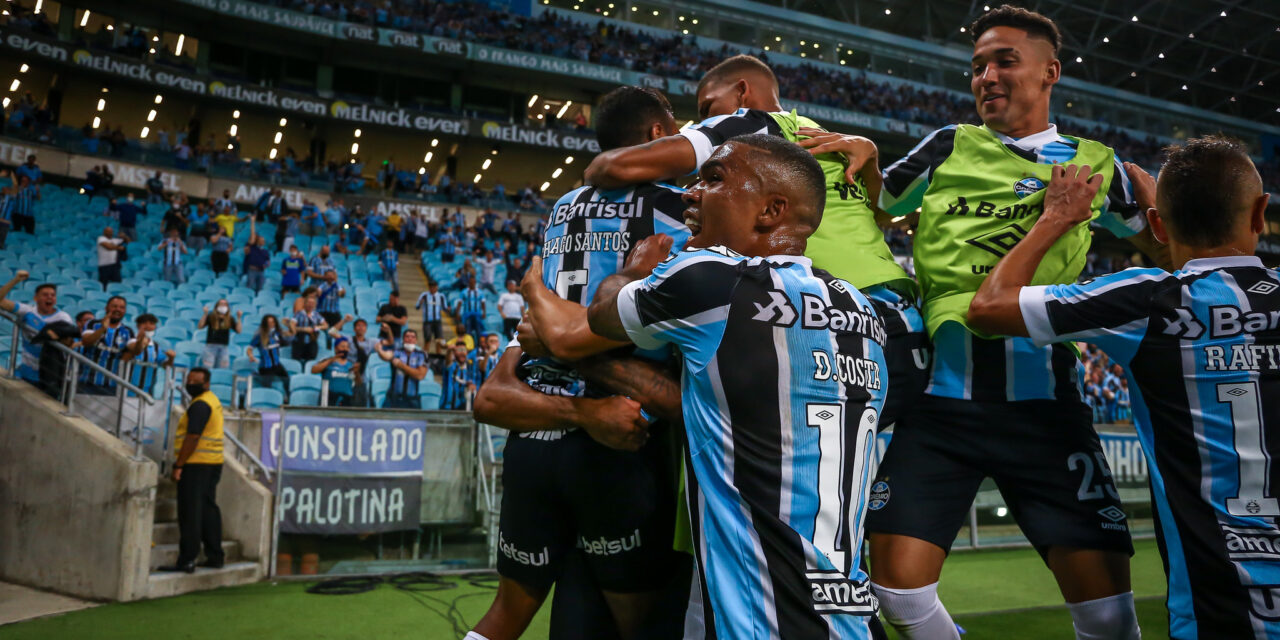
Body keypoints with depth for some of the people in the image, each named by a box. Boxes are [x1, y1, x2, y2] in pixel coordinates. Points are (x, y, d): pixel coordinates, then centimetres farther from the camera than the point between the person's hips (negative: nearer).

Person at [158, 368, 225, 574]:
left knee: (190, 513, -7)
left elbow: (192, 437, -21)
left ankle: (187, 561, -5)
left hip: (196, 464, -10)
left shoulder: (200, 405, -14)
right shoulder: (213, 401, 17)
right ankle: (215, 556, 18)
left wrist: (178, 465, -18)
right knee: (208, 509, 14)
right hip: (214, 462, 10)